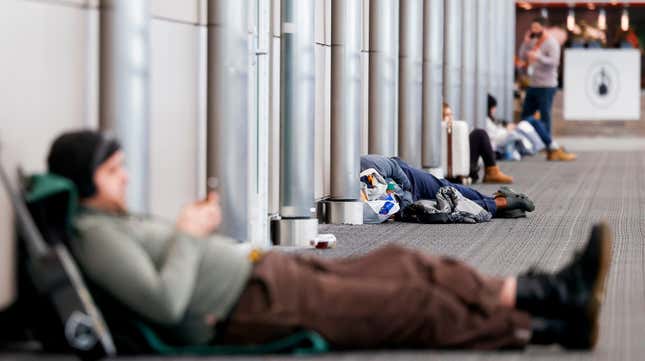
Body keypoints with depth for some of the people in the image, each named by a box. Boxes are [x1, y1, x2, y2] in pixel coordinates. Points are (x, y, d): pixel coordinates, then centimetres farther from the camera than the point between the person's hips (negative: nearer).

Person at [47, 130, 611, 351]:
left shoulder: (115, 220, 15)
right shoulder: (95, 236, -16)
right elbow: (165, 304, -26)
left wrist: (200, 225, 7)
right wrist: (189, 234, -14)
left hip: (260, 273, 10)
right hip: (248, 312, -10)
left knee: (401, 265, 6)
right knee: (410, 304, -7)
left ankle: (556, 293, 7)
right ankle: (557, 328, 3)